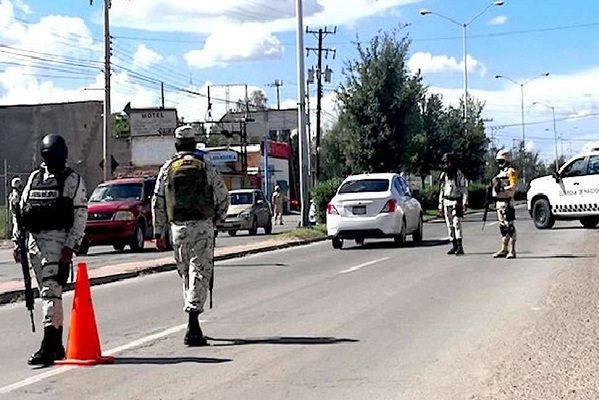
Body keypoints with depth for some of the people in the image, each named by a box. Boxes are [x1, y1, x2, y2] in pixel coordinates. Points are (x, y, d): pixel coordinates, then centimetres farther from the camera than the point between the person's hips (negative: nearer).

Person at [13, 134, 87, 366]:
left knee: (51, 292, -15)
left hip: (58, 241, -6)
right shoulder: (34, 178, 16)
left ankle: (48, 348, -19)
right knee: (49, 294, 12)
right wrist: (17, 240, 11)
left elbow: (80, 215, -6)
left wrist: (70, 246, -14)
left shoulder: (73, 181, -1)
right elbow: (21, 209, 18)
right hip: (34, 241, 6)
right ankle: (57, 345, 21)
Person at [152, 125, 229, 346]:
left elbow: (157, 203, 5)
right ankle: (193, 319, -20)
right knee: (199, 272, -6)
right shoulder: (206, 168, 1)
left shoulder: (167, 169, 6)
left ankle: (192, 314, 22)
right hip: (202, 226, -2)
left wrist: (159, 233, 11)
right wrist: (217, 217, 19)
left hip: (178, 227, 3)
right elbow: (223, 197, 1)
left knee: (186, 273, 16)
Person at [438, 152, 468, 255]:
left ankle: (460, 247, -18)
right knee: (449, 225, 6)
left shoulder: (459, 175, -5)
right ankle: (454, 246, 12)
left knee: (457, 223, -15)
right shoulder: (444, 175, 12)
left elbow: (464, 190, -6)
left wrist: (464, 203, -14)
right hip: (446, 202, 6)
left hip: (456, 202, -6)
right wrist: (440, 205, 15)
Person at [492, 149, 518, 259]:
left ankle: (512, 250, -9)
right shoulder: (501, 172, 22)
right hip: (500, 202, 10)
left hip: (507, 202, -10)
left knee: (509, 226, -9)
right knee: (503, 226, 12)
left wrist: (502, 188, -26)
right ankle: (504, 249, 17)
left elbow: (514, 186, -17)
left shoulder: (511, 172, -7)